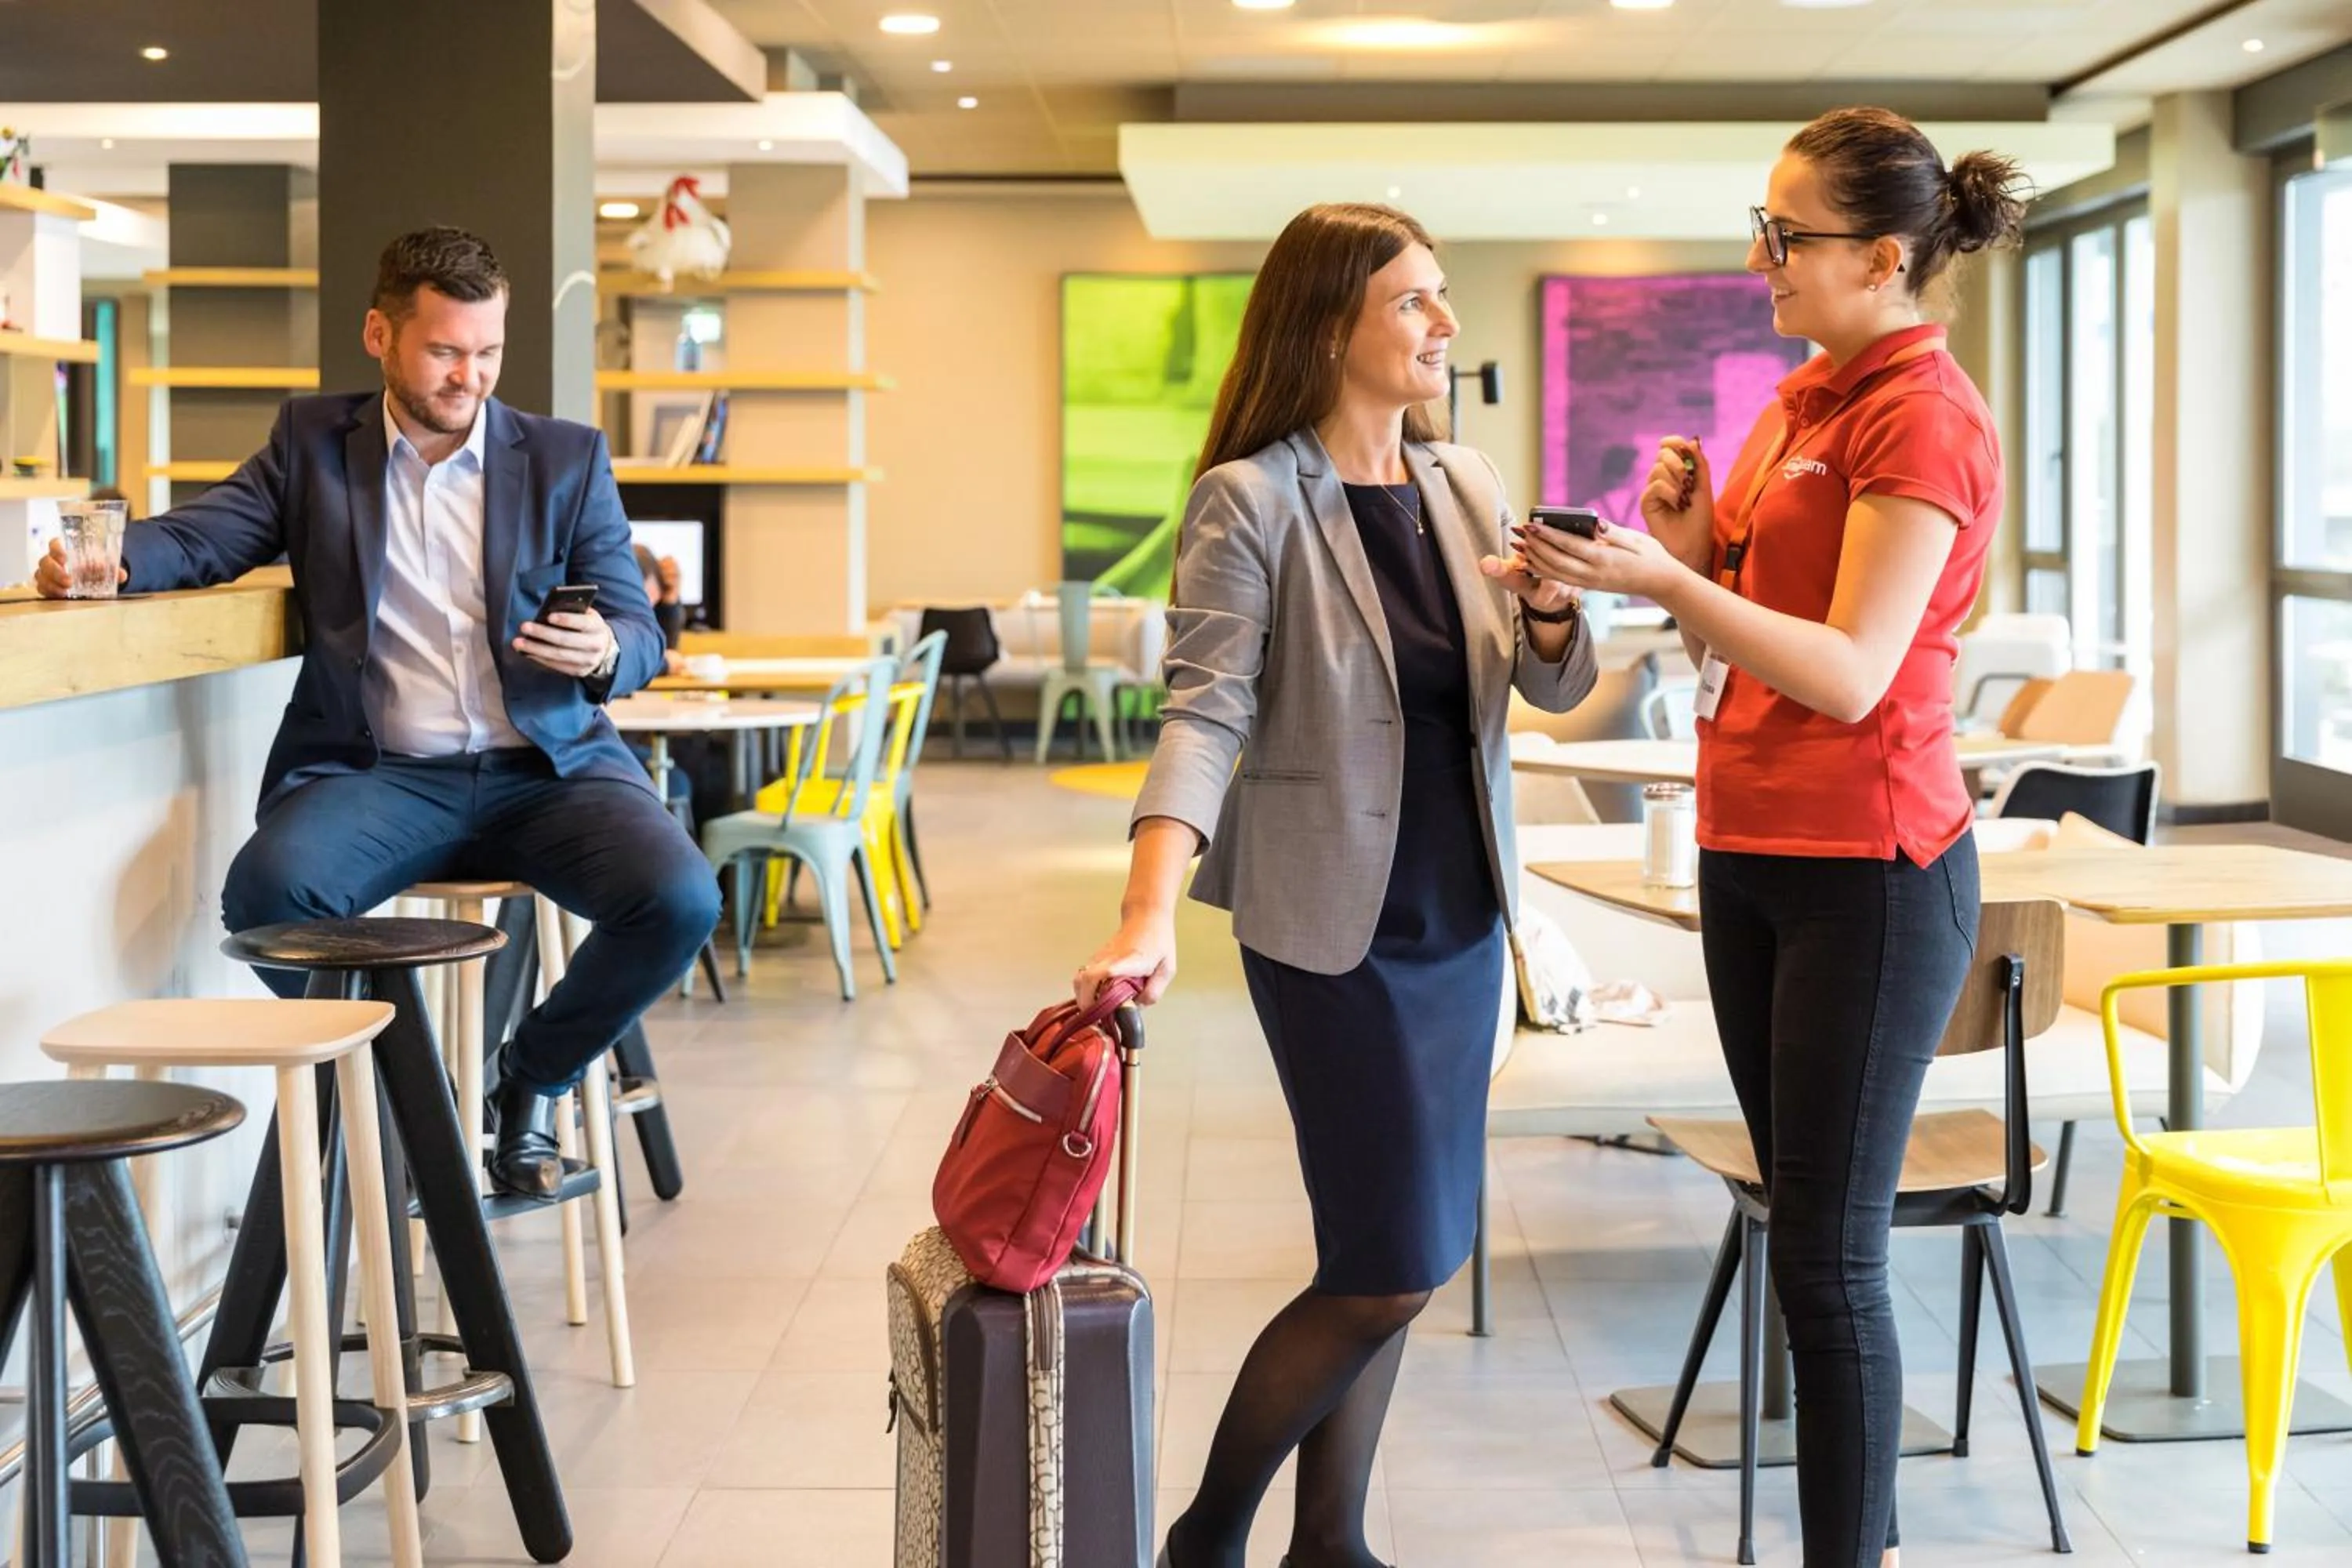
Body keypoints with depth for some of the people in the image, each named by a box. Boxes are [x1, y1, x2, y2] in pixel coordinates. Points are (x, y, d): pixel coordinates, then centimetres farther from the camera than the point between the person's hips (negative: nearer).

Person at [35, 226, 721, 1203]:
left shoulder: (566, 459, 10)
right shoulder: (313, 442, 12)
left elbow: (640, 634, 8)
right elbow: (203, 535, 3)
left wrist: (605, 654, -17)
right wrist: (112, 556, -20)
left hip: (545, 767, 1)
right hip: (380, 773, 0)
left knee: (681, 900, -26)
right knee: (266, 888, -32)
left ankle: (534, 1076, 4)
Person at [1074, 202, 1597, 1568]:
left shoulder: (1466, 485, 6)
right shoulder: (1251, 501, -13)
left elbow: (1558, 688, 7)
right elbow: (1206, 712, -21)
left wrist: (1549, 605, -16)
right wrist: (1149, 914, -35)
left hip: (1464, 916, 7)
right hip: (1334, 924, -6)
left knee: (1398, 1252, 11)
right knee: (1396, 1265, -6)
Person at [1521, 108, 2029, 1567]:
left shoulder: (1923, 416, -14)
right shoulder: (1803, 399, 13)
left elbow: (1850, 677, -21)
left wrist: (1660, 576, -27)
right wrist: (1684, 537, -2)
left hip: (1868, 872, -9)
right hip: (1753, 850, 9)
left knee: (1829, 1253, -4)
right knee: (1813, 1229, 14)